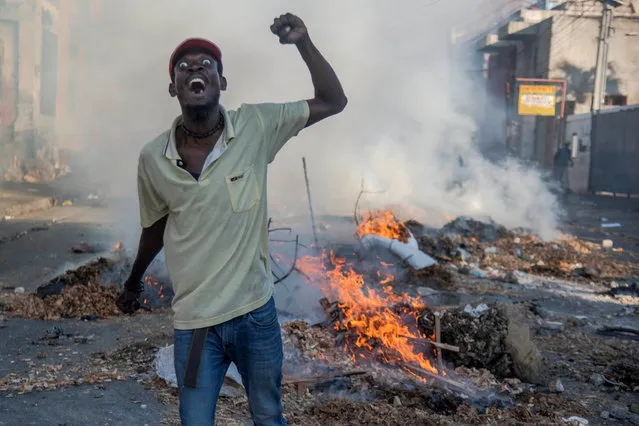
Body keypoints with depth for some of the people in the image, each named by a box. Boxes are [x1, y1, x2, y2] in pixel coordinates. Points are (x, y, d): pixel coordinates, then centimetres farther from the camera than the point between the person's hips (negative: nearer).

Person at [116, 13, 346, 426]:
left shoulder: (255, 127, -10)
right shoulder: (153, 158, -7)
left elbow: (333, 101, -6)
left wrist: (303, 43, -18)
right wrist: (133, 284, 24)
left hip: (256, 312, 0)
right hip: (193, 323, 0)